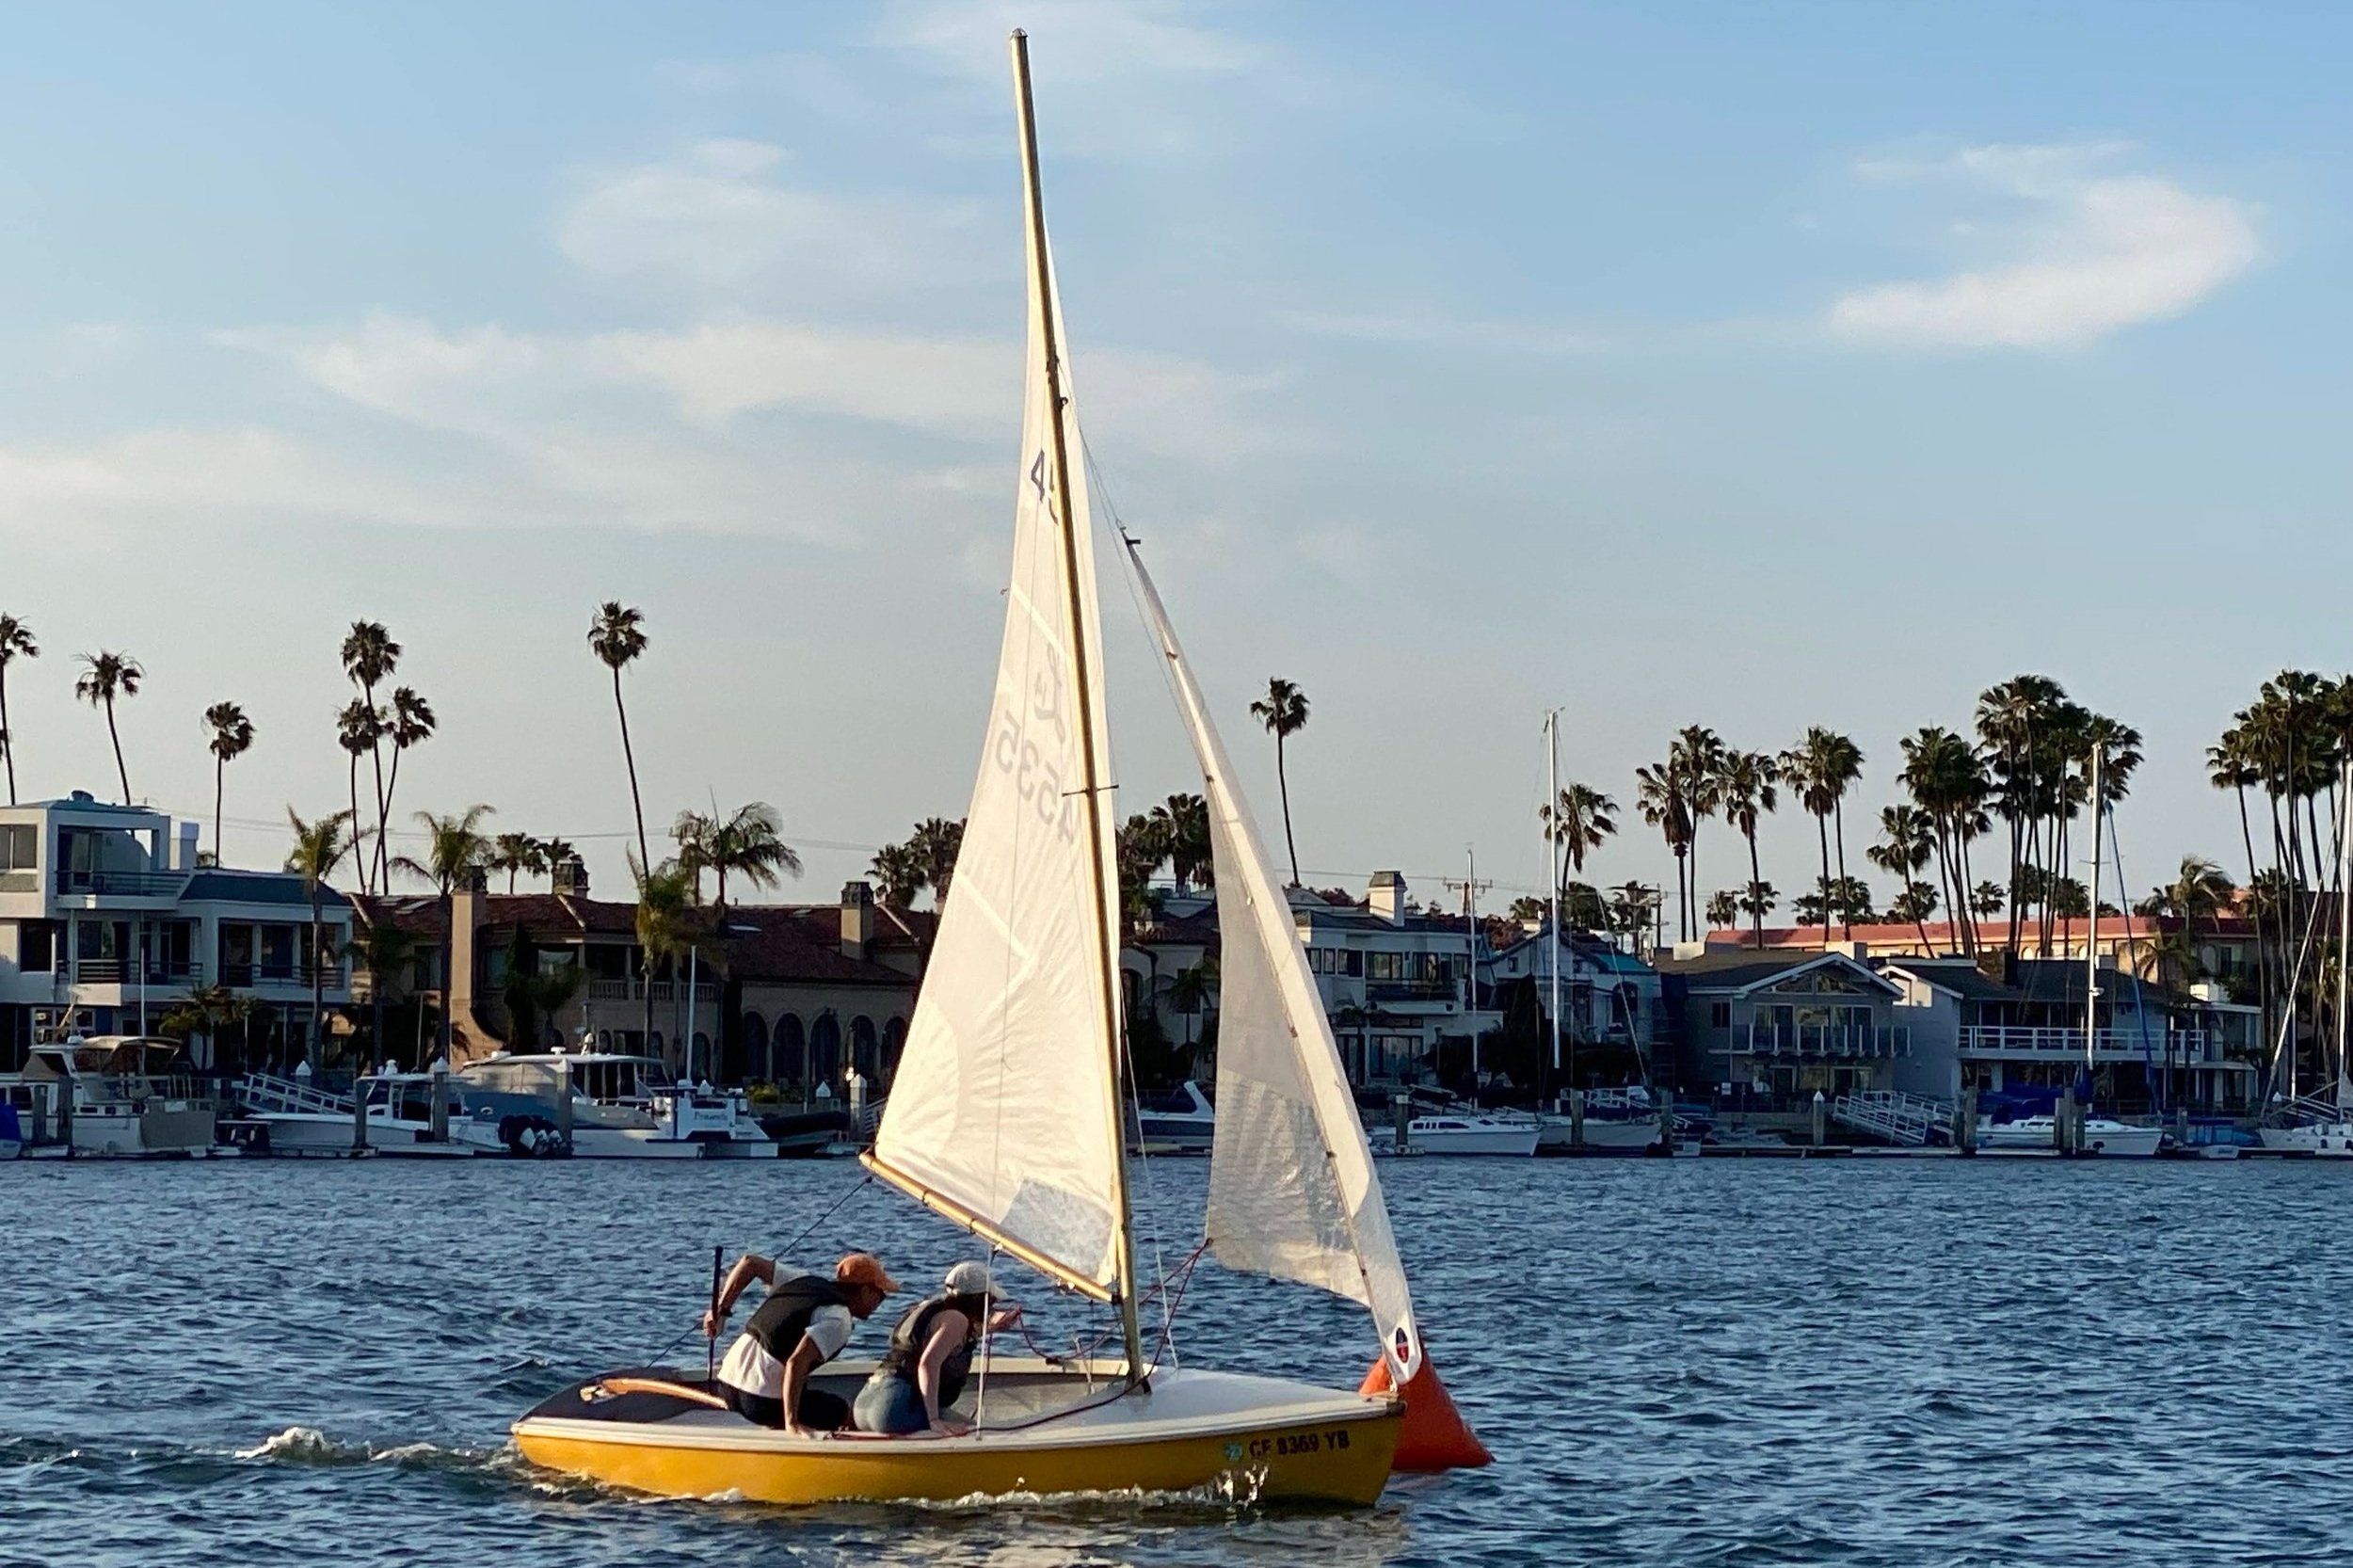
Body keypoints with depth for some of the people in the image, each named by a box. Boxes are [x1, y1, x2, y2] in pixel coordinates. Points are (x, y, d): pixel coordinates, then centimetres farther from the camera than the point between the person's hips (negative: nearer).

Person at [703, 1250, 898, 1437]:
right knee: (843, 1412, 5)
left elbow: (750, 1262, 15)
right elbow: (796, 1362, -25)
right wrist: (791, 1422, -25)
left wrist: (721, 1309, 20)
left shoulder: (805, 1281, 13)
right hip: (761, 1400, -8)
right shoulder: (838, 1320, -12)